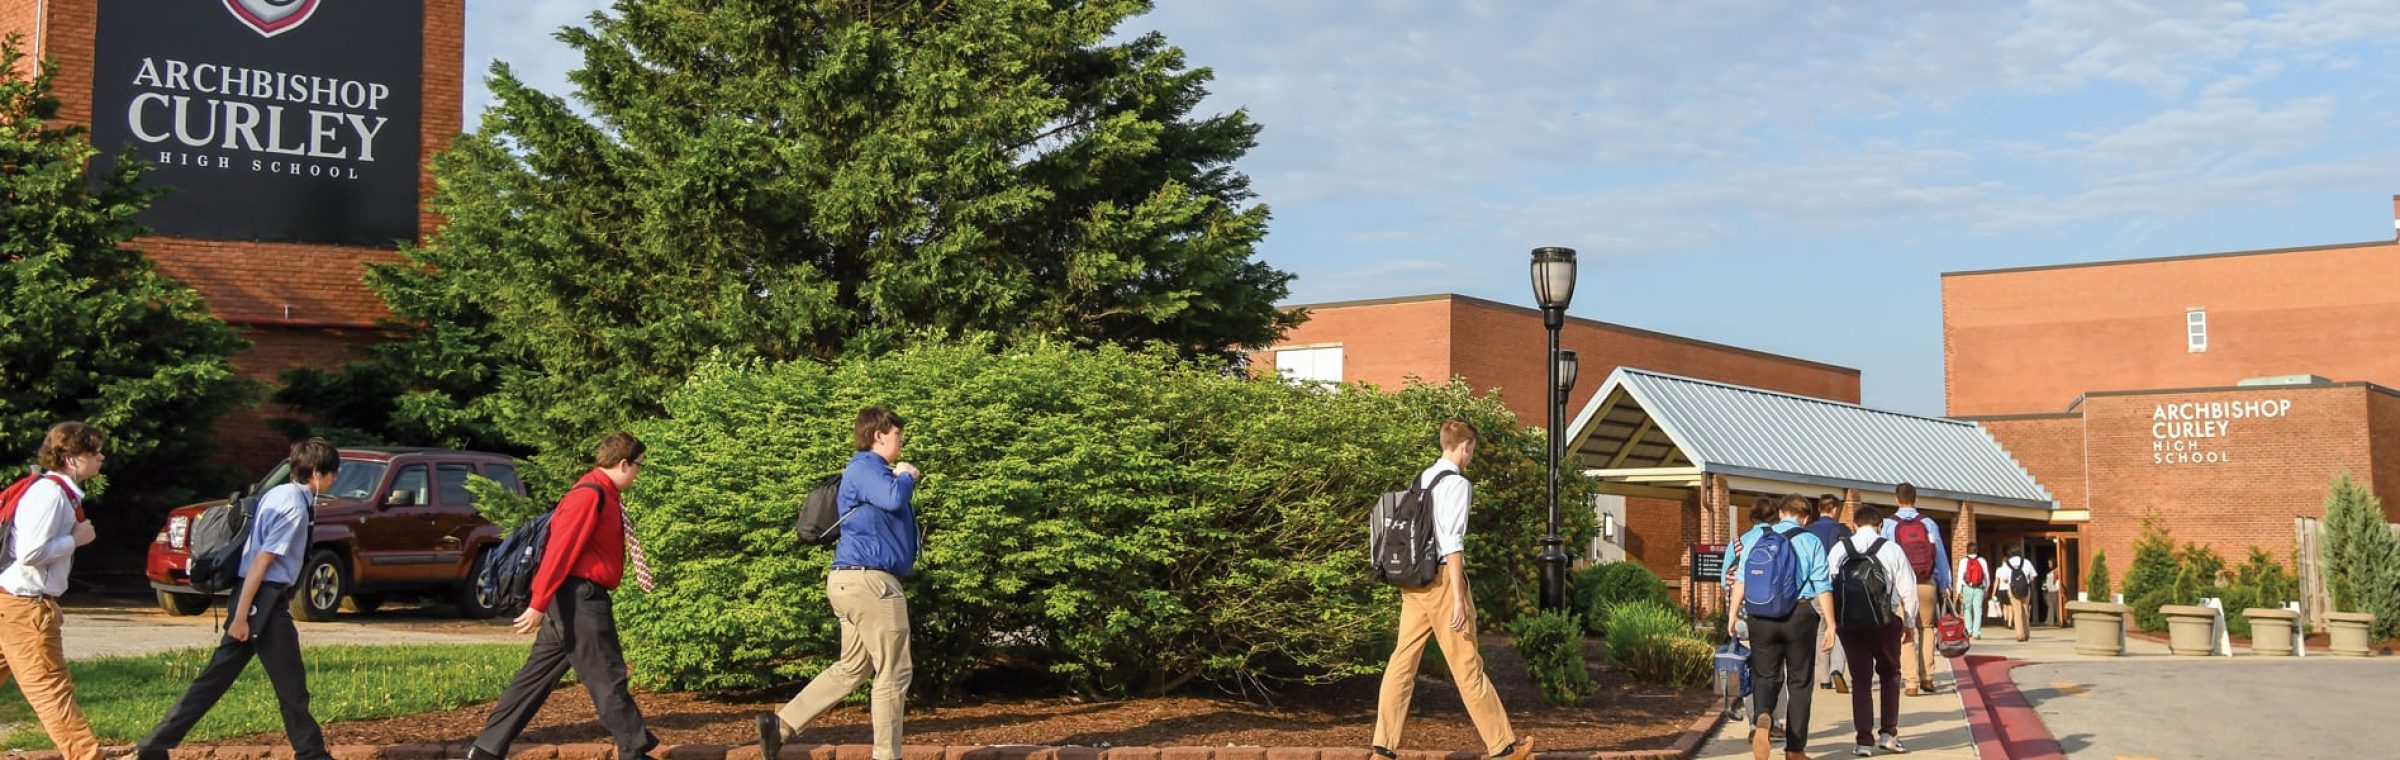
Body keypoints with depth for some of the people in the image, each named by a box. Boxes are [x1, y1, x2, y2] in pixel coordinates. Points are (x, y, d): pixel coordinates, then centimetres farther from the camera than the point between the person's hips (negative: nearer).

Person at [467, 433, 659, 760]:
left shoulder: (603, 495, 15)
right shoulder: (590, 494, -16)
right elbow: (559, 550, -20)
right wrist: (539, 605, -22)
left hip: (579, 599, 10)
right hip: (580, 598, -10)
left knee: (538, 674, 11)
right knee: (607, 677, -3)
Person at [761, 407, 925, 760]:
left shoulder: (870, 471, 22)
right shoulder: (866, 466, -11)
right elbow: (893, 499, -28)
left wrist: (902, 478, 15)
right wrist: (906, 477, -7)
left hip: (853, 581, 11)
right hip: (870, 580, -11)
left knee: (852, 667, 17)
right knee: (894, 672, -3)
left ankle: (780, 724, 14)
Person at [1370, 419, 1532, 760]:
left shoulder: (1420, 480, 13)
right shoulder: (1457, 484, -11)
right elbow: (1452, 543, -17)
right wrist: (1458, 598, -18)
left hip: (1412, 579, 8)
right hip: (1442, 578, -8)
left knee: (1403, 660, 6)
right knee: (1467, 665, 0)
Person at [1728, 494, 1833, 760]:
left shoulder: (1756, 538, 5)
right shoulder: (1811, 542, -2)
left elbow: (1740, 580, 2)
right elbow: (1823, 587, -5)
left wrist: (1732, 614, 6)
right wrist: (1830, 625, -1)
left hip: (1761, 618, 2)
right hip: (1800, 615, -2)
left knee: (1765, 676, 12)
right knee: (1799, 682, 10)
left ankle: (1761, 718, -20)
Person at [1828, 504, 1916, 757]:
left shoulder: (1838, 550, 1)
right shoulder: (1892, 550, -3)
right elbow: (1907, 589, 0)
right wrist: (1909, 623, 13)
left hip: (1849, 622, 1)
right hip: (1885, 621, -1)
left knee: (1861, 679, 9)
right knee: (1890, 674, 18)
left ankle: (1865, 740, 6)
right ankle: (1888, 733, 10)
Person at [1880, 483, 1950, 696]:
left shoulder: (1888, 524, 0)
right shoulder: (1929, 524, 4)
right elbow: (1941, 556, 5)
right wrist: (1944, 585, 12)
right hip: (1927, 584, 1)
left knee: (1905, 632, 3)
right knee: (1926, 627, 17)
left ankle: (1912, 681, -3)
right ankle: (1927, 677, 12)